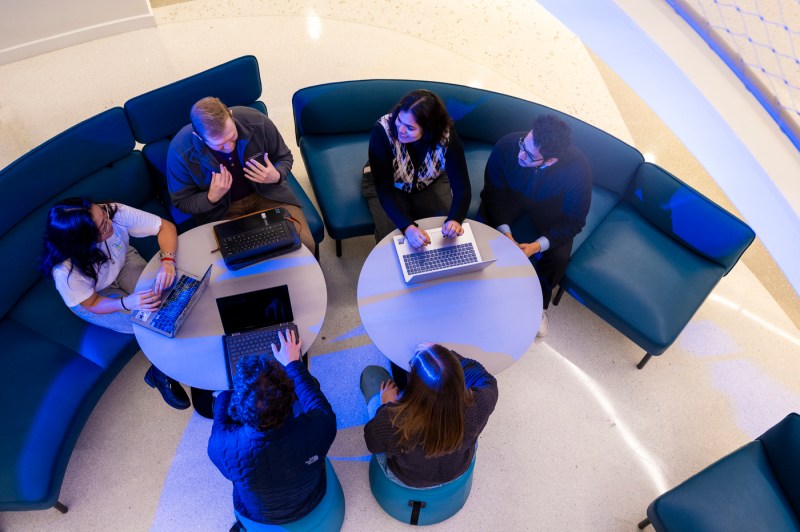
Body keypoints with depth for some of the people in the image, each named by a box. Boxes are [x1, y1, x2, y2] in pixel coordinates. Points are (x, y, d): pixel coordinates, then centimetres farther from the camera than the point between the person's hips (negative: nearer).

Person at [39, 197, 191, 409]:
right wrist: (127, 302, -41)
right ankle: (160, 374, 10)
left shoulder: (114, 212, -35)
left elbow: (165, 226, -26)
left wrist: (167, 261, -43)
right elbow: (92, 304, -22)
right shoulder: (66, 270, -38)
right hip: (94, 298, -3)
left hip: (124, 262, 3)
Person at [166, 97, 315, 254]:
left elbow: (284, 158, -1)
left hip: (267, 193, 1)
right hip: (222, 210, -1)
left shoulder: (256, 121, -20)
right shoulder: (180, 150, -22)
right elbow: (182, 201, -6)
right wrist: (211, 199, -27)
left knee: (306, 245, -17)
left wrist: (277, 177, -24)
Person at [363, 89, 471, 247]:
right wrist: (408, 227, -51)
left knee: (448, 230, -15)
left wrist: (455, 220, -52)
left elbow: (462, 186, -31)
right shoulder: (382, 131, -35)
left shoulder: (446, 134, -30)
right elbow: (383, 189, -36)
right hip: (390, 186, -1)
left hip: (430, 184, 2)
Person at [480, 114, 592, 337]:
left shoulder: (577, 169, -33)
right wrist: (504, 231, -29)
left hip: (548, 213, 0)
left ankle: (539, 304, 10)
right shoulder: (507, 146, -32)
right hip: (509, 202, 1)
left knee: (558, 257, -23)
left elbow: (573, 220, -20)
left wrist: (538, 245, -32)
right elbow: (493, 193, -17)